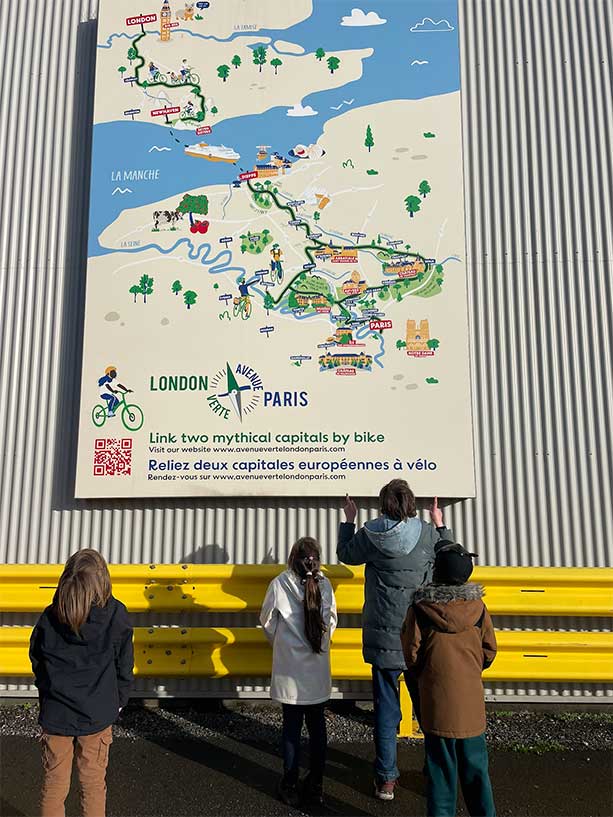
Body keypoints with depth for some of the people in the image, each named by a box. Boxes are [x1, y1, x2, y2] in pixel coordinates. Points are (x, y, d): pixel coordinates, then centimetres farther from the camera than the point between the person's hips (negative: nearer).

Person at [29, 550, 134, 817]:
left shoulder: (50, 617, -10)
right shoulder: (116, 615, -15)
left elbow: (37, 664, 3)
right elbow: (124, 666, -5)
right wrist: (118, 702, 11)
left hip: (55, 714, 2)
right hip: (97, 714, -1)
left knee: (53, 785, 17)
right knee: (93, 784, 15)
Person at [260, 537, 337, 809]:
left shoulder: (279, 584, -12)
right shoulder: (324, 585, -8)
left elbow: (266, 621, 1)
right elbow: (331, 622, 4)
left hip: (290, 668, -2)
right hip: (318, 668, 2)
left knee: (292, 727, 10)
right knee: (317, 726, 14)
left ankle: (290, 786, 20)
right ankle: (315, 786, 23)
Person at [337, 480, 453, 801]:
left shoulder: (369, 535, -8)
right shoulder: (428, 534, -8)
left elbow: (345, 554, 11)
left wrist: (348, 521, 23)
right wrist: (440, 525, 20)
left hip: (384, 638, -1)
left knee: (386, 708, 10)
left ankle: (386, 779, 18)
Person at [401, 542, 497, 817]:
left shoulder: (420, 609, -12)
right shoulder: (478, 607, -6)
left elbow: (411, 654, -7)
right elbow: (489, 651, 2)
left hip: (437, 700, -2)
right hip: (471, 700, 2)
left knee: (441, 767, 11)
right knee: (475, 767, 16)